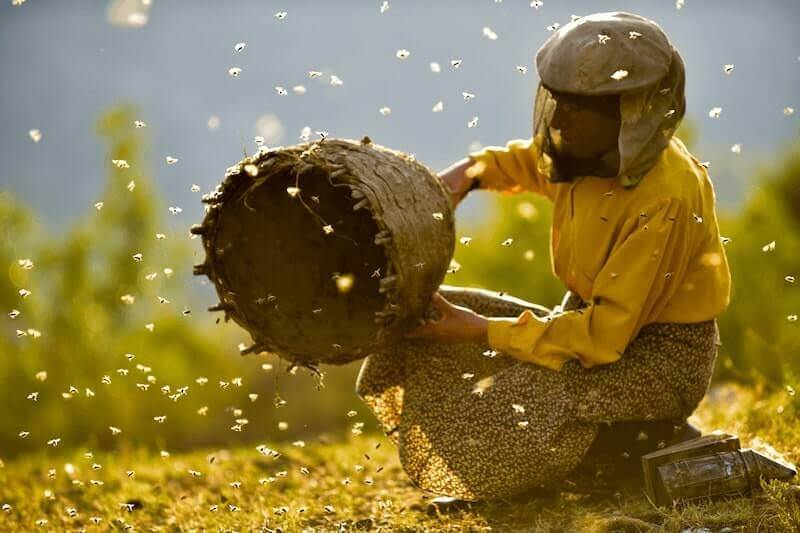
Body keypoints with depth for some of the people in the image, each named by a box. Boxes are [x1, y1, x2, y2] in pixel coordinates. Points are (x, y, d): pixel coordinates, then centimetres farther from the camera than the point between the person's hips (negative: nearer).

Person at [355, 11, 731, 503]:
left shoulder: (666, 198, -27)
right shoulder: (591, 150, -5)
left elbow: (605, 334, -28)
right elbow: (532, 162, 23)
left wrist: (481, 331, -25)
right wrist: (473, 171, 0)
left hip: (661, 355, -9)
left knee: (520, 413, -33)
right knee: (420, 320, 2)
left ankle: (652, 446, -6)